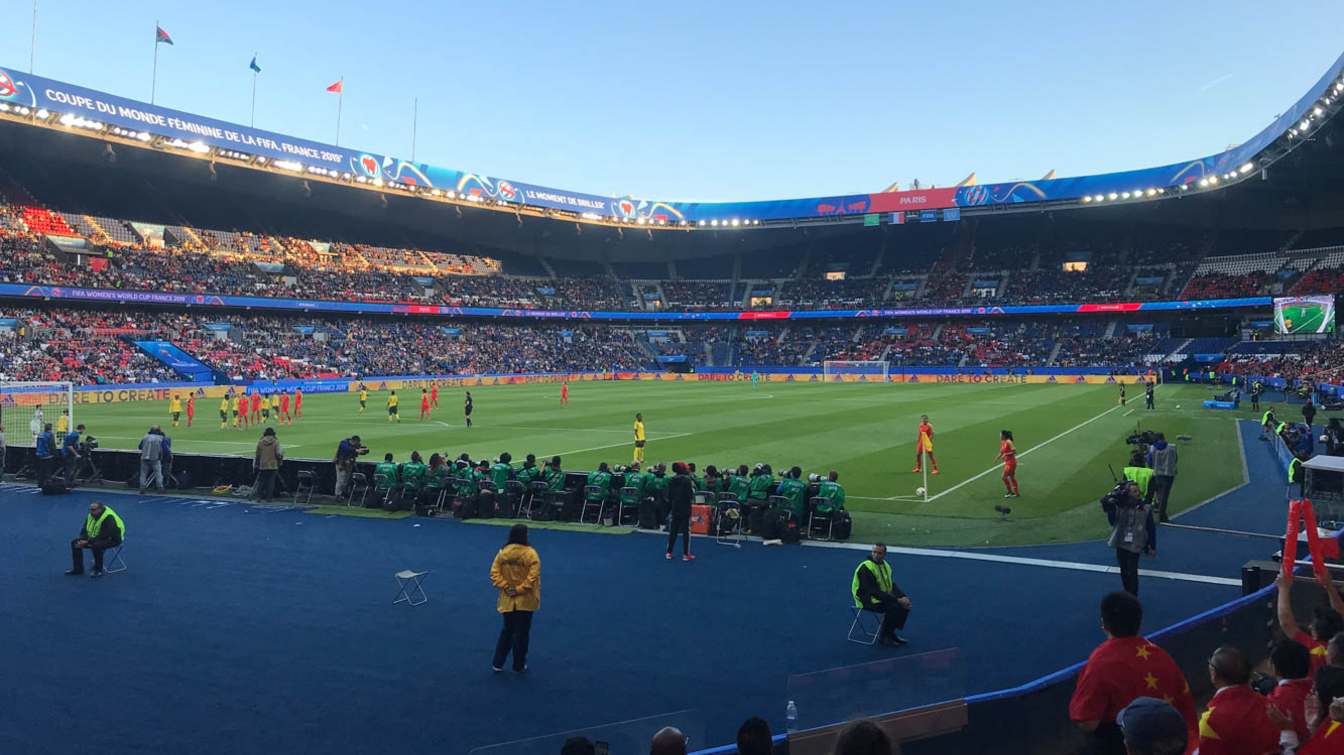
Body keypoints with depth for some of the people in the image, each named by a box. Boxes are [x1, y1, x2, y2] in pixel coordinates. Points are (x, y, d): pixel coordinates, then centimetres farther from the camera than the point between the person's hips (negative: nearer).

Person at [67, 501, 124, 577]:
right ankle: (78, 568, 6)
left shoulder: (108, 518, -29)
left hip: (112, 539, -9)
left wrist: (87, 542, -29)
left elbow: (103, 536, -31)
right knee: (74, 542, 0)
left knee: (96, 545, -38)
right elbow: (84, 530, 5)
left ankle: (98, 570, -18)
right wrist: (82, 540, -14)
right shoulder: (91, 515, -2)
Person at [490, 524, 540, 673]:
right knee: (522, 633, 9)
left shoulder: (502, 552, -2)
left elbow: (494, 573, -5)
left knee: (507, 631, 20)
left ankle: (498, 663, 22)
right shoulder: (530, 553, -15)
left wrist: (505, 587, -7)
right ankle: (519, 665, 20)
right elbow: (533, 576, -21)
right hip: (525, 601, -4)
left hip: (507, 600, 4)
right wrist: (520, 589, -14)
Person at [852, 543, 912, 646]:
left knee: (905, 604, -3)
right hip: (867, 600, -9)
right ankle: (883, 636, -9)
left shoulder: (885, 565, 7)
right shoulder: (866, 568, -22)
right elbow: (874, 592, -26)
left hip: (884, 596, 9)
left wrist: (903, 597, -10)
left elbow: (891, 585, 9)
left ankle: (891, 632, 8)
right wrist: (897, 600, -26)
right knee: (894, 607, -27)